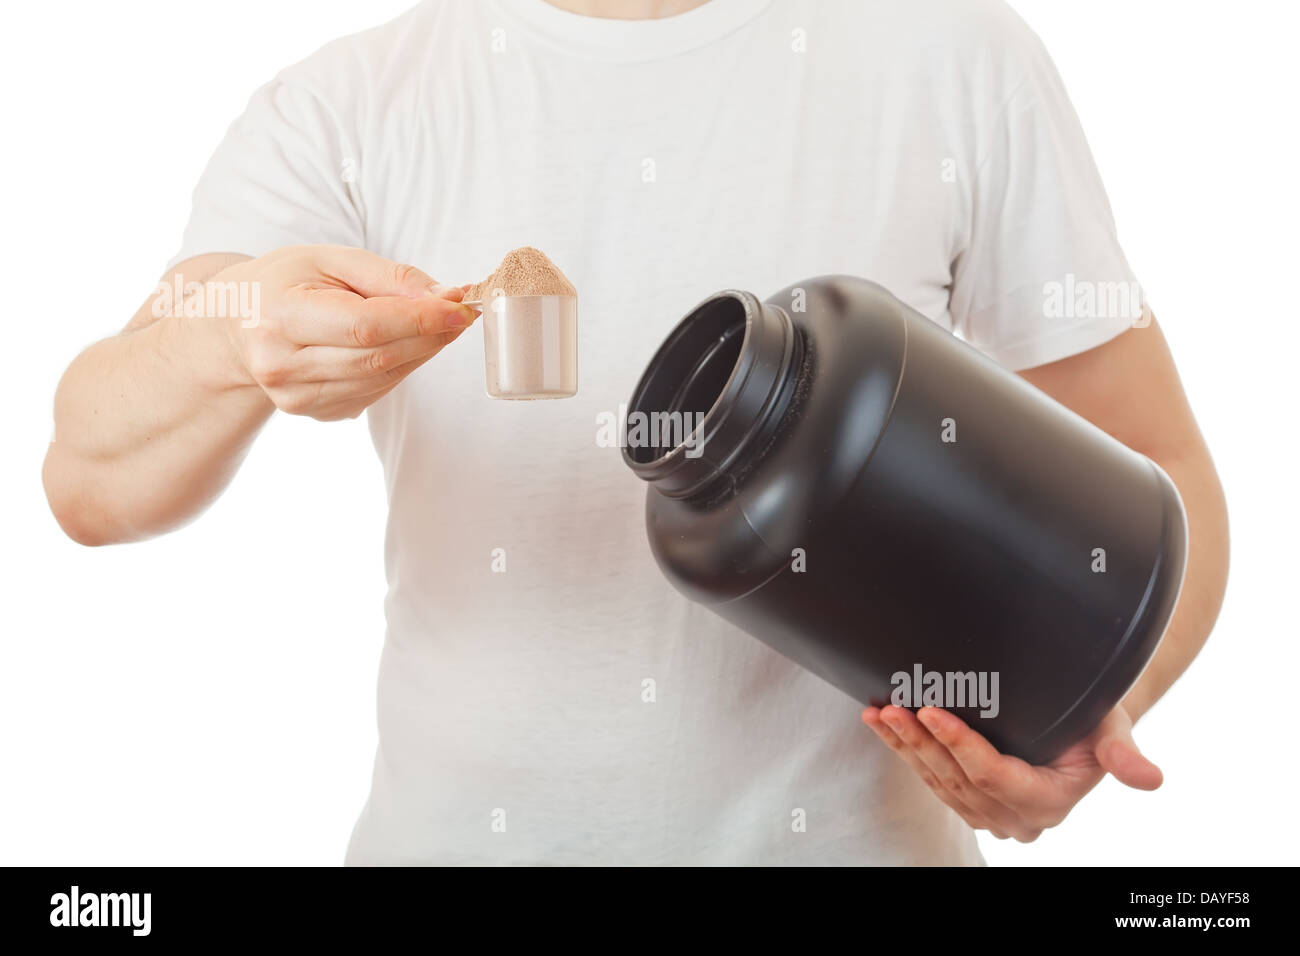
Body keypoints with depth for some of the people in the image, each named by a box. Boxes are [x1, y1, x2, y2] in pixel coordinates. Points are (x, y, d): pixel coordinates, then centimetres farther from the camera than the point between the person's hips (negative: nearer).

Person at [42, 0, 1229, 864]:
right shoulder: (342, 110, -3)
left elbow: (1153, 475, 1)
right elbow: (93, 483, -13)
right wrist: (239, 345, -35)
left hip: (852, 831, 0)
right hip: (458, 831, 1)